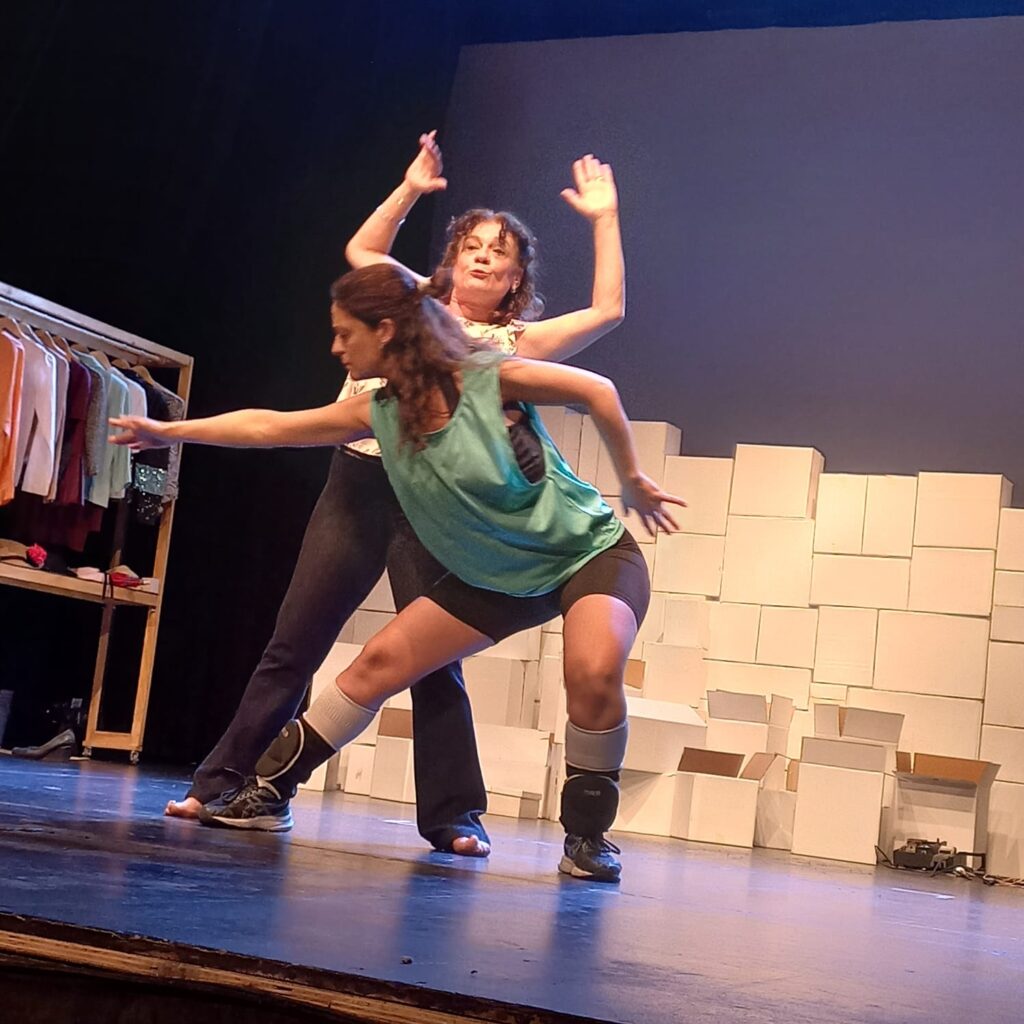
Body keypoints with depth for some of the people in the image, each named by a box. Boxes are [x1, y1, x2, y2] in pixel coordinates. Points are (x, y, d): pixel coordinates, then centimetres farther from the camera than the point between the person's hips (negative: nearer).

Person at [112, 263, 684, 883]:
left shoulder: (490, 379, -22)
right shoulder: (380, 412, -5)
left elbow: (598, 390, -16)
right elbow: (270, 426, 1)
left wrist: (633, 482, -10)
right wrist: (170, 431, 5)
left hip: (589, 550, -6)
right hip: (497, 577, 6)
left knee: (594, 672, -33)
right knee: (381, 662, 2)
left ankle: (588, 834, -13)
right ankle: (271, 790, 14)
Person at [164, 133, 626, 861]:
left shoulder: (516, 343, 11)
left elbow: (608, 311, 5)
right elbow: (361, 249, 33)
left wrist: (605, 219, 10)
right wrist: (411, 189, 28)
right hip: (357, 483, 3)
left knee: (434, 659, -4)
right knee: (294, 642, 2)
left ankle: (453, 815, 5)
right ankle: (225, 784, 8)